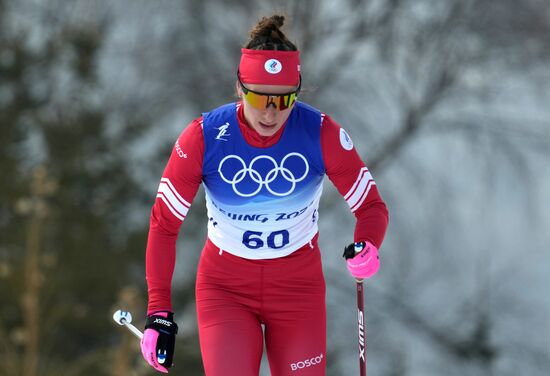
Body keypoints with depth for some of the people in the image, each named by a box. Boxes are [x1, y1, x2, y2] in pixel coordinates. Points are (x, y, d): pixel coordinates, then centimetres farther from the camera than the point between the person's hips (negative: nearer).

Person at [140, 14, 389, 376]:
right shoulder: (204, 137, -19)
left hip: (298, 286, 1)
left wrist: (367, 247, -32)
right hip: (225, 287, -1)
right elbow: (164, 224, -10)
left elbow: (372, 206, -8)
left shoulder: (322, 134, -18)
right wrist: (159, 312, -15)